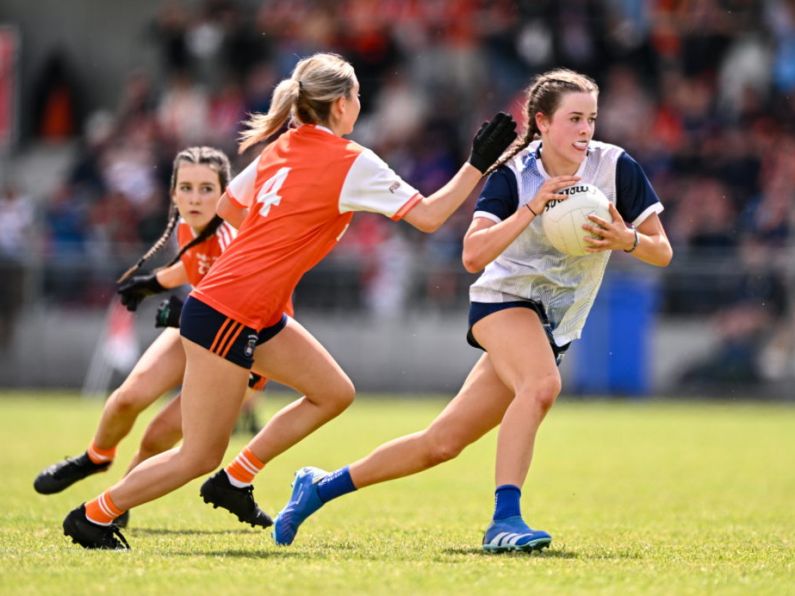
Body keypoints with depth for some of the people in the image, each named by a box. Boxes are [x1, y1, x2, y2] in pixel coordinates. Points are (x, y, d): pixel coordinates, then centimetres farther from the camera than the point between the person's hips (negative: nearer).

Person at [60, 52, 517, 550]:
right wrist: (479, 164, -7)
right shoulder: (352, 163, -13)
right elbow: (429, 216, -13)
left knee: (334, 393, 12)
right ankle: (94, 516, 11)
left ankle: (235, 482, 17)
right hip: (227, 316, -9)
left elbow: (228, 208, 21)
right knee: (200, 457, -1)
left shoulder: (281, 149, 9)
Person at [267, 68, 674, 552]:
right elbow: (473, 256, -25)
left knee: (443, 443, 1)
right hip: (503, 299, -4)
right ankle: (505, 519, -35)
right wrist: (532, 209, -33)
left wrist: (626, 239, -25)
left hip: (556, 326, 4)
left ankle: (322, 486, 17)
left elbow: (662, 251, -4)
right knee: (542, 384, -37)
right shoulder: (513, 175, -14)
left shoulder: (615, 166, -7)